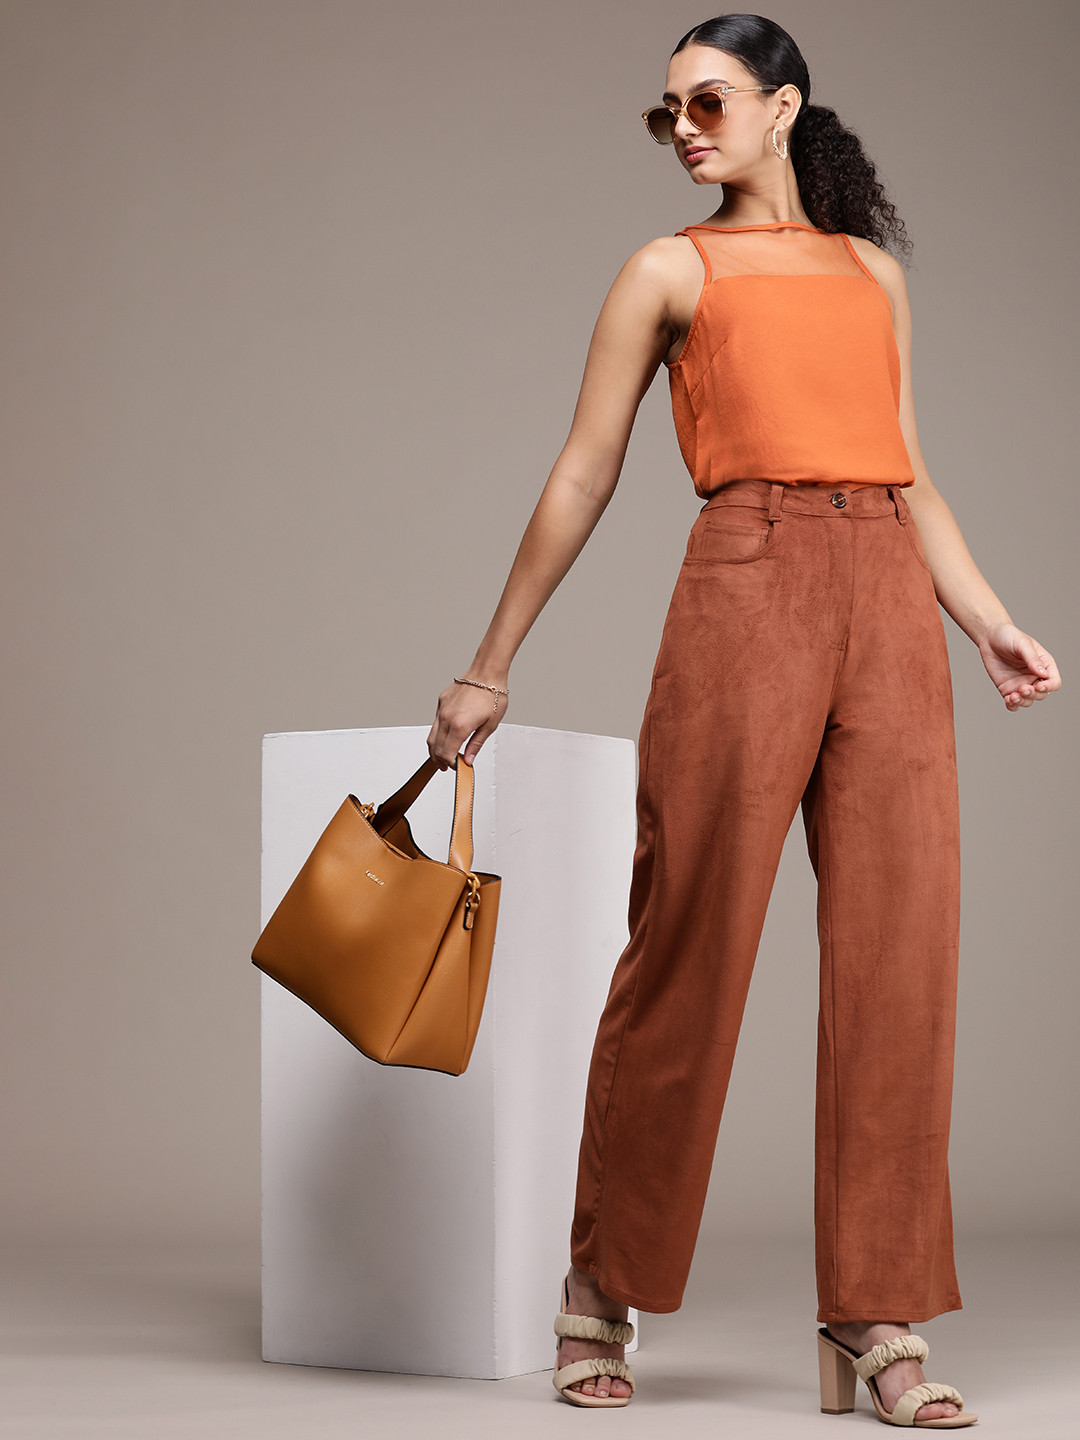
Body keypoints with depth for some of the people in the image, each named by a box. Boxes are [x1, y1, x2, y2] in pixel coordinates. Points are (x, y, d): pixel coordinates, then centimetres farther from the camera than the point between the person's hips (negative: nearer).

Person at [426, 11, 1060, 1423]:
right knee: (688, 945, -3)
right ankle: (601, 1288, 13)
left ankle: (878, 1318, 3)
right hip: (748, 588, -4)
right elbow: (582, 479, 10)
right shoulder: (671, 269, 10)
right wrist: (489, 669, 10)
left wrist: (991, 622, 9)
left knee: (900, 953, -2)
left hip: (892, 608, 4)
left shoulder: (874, 267, 21)